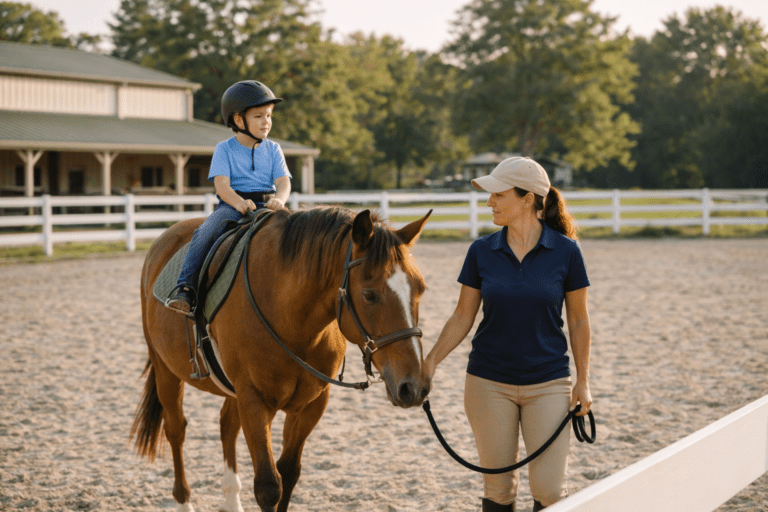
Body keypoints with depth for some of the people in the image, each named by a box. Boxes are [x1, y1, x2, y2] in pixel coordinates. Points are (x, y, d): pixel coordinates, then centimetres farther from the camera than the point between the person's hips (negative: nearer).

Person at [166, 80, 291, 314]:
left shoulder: (273, 150, 14)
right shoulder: (224, 149, 6)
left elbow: (284, 181, 2)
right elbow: (221, 184, -7)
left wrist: (279, 200, -23)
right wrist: (239, 202, -29)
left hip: (266, 205, 2)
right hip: (231, 204, -2)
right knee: (205, 233, -29)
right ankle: (185, 286, -28)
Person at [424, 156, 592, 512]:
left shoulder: (565, 252, -6)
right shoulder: (481, 252, -2)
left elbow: (578, 320, 1)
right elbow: (463, 317, 3)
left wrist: (583, 381, -1)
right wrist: (431, 360, -9)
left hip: (548, 383, -1)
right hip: (489, 383, 2)